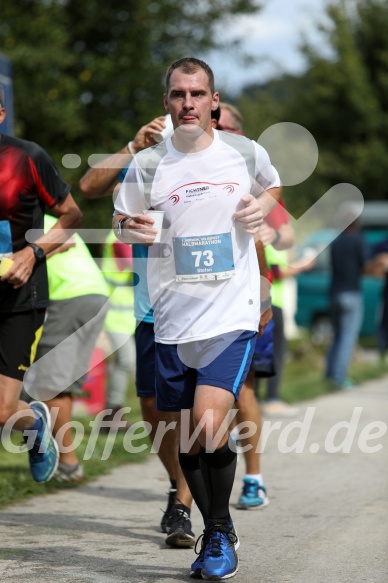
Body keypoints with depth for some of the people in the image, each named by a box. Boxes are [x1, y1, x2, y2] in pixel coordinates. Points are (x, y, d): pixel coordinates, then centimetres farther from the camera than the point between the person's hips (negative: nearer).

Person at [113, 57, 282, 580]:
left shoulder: (246, 153, 1)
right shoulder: (148, 164, 1)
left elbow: (273, 185, 22)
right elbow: (121, 219, 13)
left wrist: (264, 206, 1)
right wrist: (130, 228, -10)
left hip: (232, 313, -2)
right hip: (173, 320, 2)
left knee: (210, 427, -19)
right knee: (186, 444, 8)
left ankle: (220, 534, -1)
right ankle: (217, 533, 29)